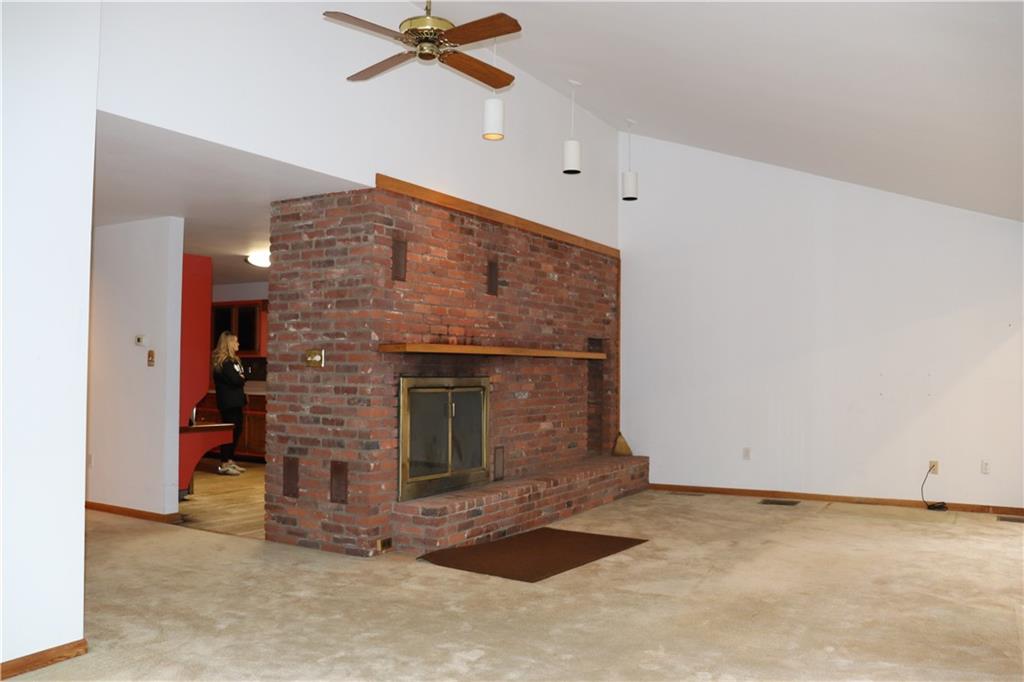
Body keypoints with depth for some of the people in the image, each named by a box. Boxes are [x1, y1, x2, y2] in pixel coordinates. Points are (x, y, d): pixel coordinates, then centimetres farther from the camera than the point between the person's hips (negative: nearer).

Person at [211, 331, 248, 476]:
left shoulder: (232, 360, 18)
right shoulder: (224, 362, -13)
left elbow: (241, 377, 14)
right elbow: (236, 380, -20)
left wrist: (240, 378, -6)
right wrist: (241, 378, 0)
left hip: (235, 401, 10)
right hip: (228, 402, -10)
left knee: (236, 430, 11)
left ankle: (230, 461, 18)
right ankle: (224, 465, -4)